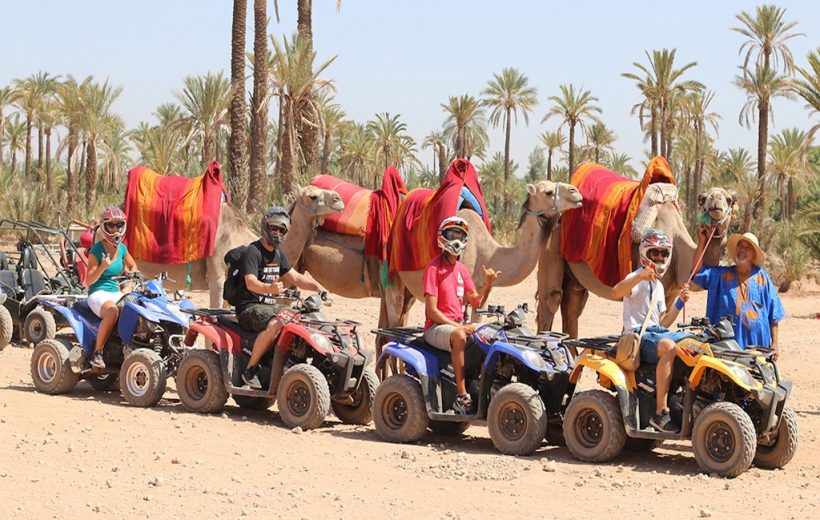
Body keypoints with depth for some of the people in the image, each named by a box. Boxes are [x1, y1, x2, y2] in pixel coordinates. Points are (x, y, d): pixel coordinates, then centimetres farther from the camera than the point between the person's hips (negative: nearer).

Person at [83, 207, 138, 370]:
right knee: (112, 311, -38)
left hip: (116, 292, 6)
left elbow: (133, 266, 29)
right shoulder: (97, 250, -7)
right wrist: (103, 266, -24)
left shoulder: (122, 248, 10)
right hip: (98, 293, -6)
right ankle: (97, 352, -26)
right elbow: (88, 281, -9)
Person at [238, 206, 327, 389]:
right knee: (275, 324, -35)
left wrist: (316, 286, 2)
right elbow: (250, 283, -25)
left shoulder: (278, 254, 17)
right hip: (249, 307, -8)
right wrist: (269, 288, -46)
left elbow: (294, 278, 20)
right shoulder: (251, 252, -11)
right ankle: (250, 369, -26)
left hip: (270, 305, 8)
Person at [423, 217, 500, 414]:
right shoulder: (434, 268, -8)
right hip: (436, 327, -7)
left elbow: (476, 302, 16)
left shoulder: (462, 269, 15)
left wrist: (488, 285, -2)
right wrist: (459, 326, -22)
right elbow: (432, 311, -14)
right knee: (459, 336, -38)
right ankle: (461, 396, -41)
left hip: (458, 324, 7)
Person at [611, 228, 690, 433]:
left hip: (656, 331, 9)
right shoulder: (637, 278, -4)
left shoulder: (658, 285, 23)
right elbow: (616, 293, -28)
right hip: (637, 335, -9)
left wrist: (680, 302, 10)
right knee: (668, 347, -38)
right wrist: (640, 277, -40)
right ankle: (661, 412, -39)